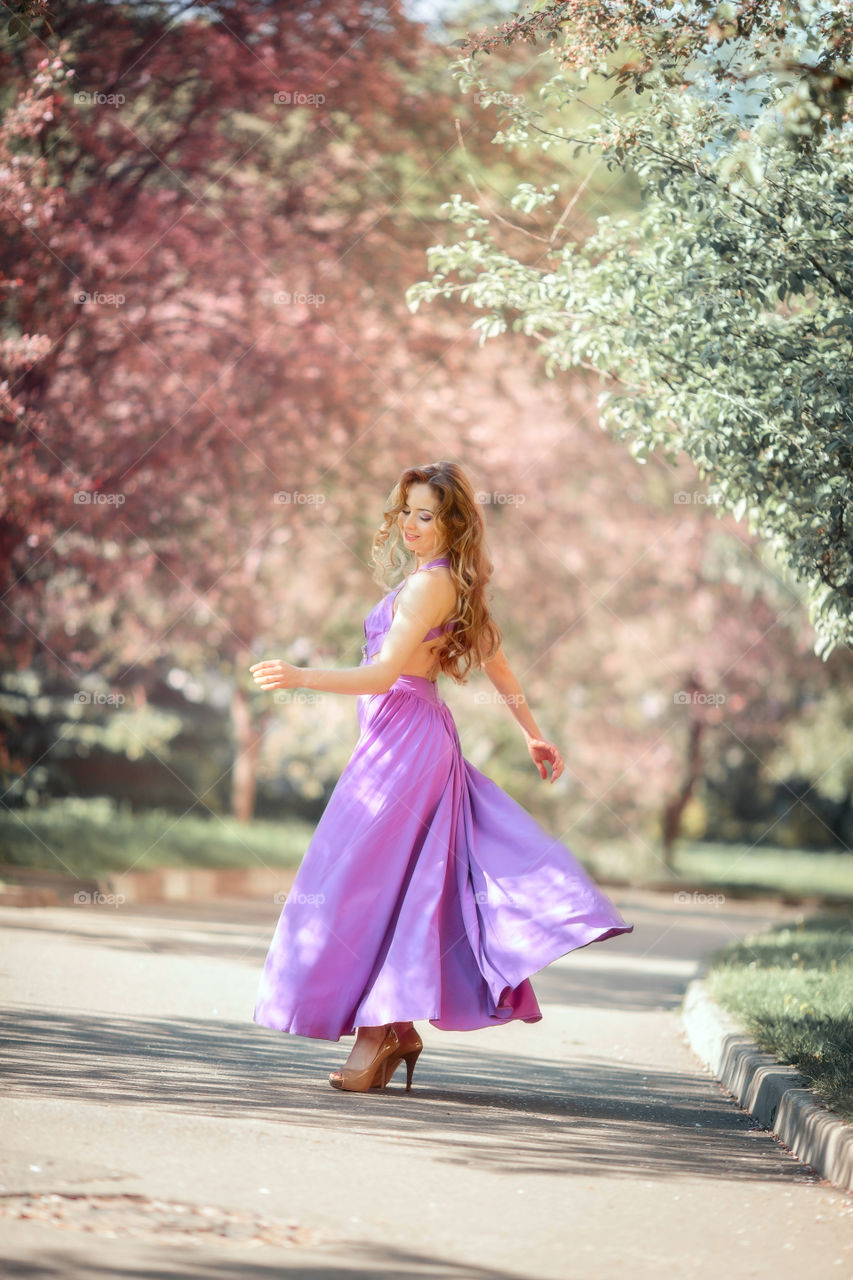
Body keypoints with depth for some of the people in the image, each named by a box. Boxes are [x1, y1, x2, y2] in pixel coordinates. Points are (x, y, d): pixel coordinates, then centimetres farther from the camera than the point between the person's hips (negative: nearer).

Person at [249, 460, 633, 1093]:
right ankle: (398, 1027, 14)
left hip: (403, 737, -10)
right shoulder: (455, 583, 15)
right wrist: (534, 733, 30)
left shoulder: (431, 584, -15)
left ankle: (378, 1031, -5)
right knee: (400, 886, 11)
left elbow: (383, 674, -20)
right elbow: (497, 663, 23)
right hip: (419, 738, 10)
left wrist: (300, 677, -22)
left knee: (365, 881, -7)